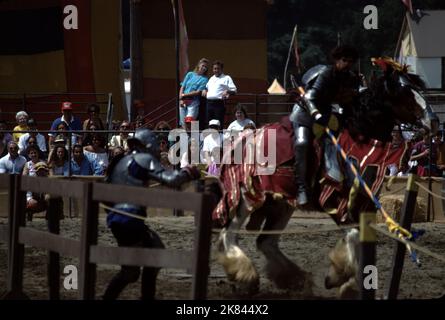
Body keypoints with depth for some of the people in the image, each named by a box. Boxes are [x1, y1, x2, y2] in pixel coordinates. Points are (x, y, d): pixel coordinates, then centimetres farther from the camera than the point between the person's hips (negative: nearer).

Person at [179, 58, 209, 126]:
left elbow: (198, 92, -7)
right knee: (183, 124, 2)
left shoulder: (204, 79, 3)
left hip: (193, 102, -4)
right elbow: (182, 87, 11)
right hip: (183, 102, 4)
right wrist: (181, 99, -3)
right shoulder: (190, 74, 13)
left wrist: (185, 95, -7)